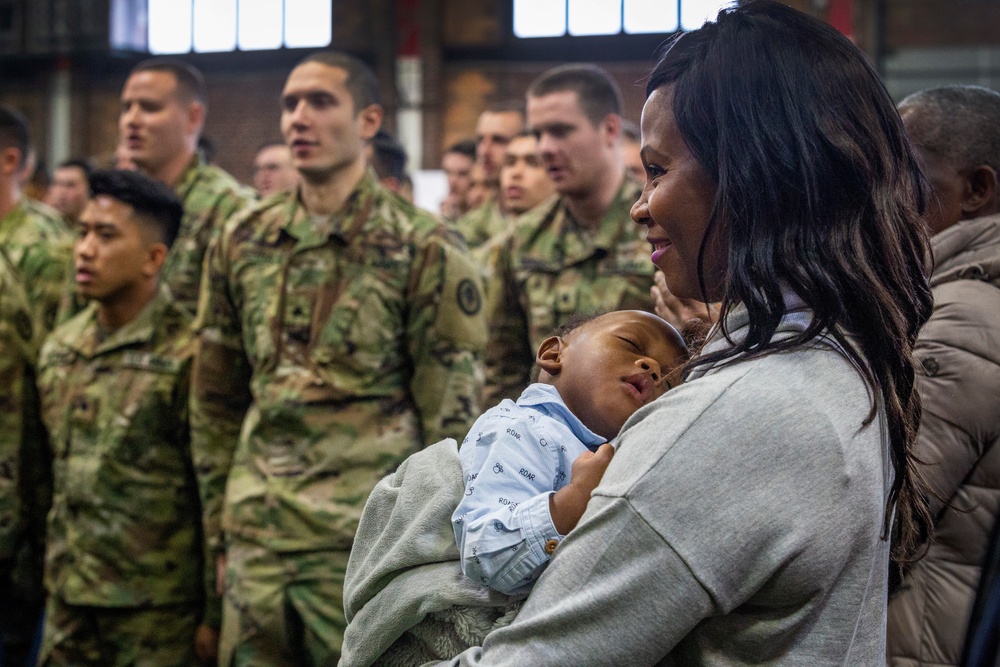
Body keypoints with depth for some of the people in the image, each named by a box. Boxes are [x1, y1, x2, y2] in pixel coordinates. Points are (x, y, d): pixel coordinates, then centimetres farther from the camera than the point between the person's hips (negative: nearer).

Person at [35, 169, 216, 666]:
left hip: (158, 613, -6)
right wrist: (46, 576, 14)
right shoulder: (57, 350, 8)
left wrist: (215, 613, -11)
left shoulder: (186, 356, -11)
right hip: (68, 606, 6)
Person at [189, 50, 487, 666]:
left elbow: (452, 416, -5)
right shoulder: (243, 244, 9)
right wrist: (221, 534, 12)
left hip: (369, 544, -4)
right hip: (257, 544, 4)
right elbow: (215, 402, 14)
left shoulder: (426, 250, -5)